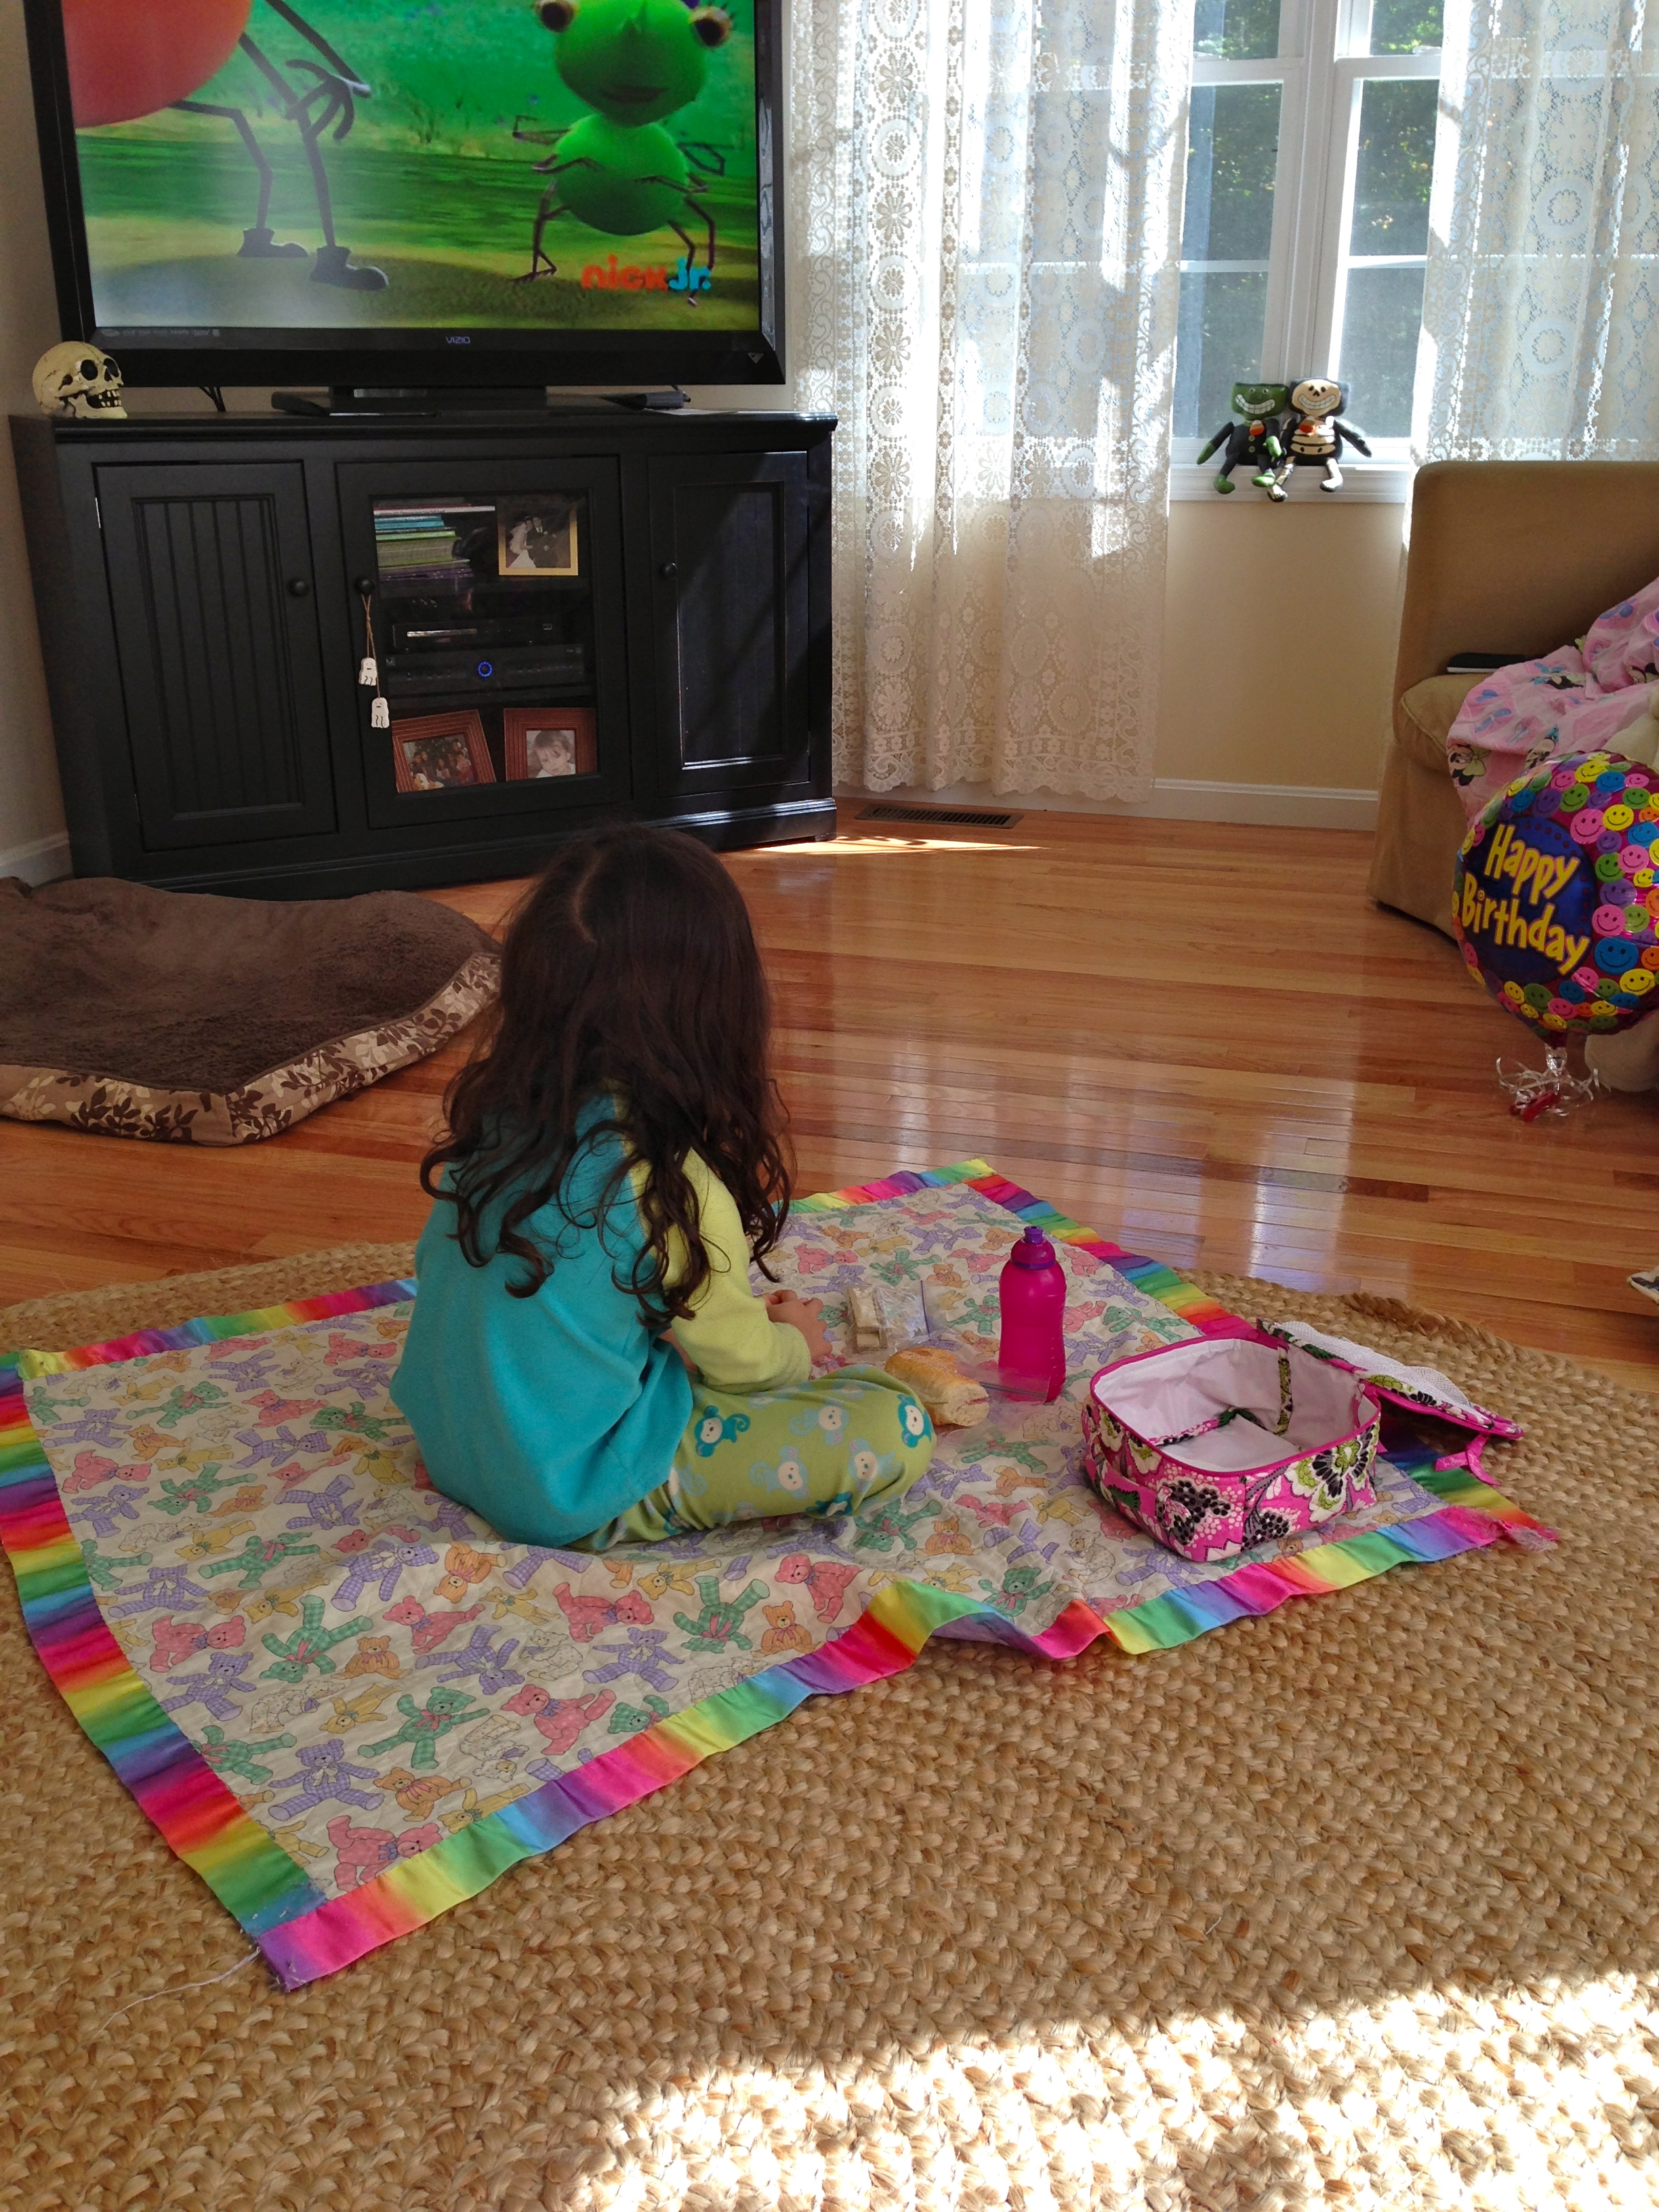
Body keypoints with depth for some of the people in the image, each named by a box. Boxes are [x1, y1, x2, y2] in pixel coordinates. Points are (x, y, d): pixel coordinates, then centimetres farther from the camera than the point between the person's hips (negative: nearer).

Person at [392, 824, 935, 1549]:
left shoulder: (493, 1106, -6)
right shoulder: (673, 1186, -26)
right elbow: (742, 1359, -10)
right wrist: (797, 1341, 16)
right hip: (578, 1501, -8)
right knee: (897, 1432, -13)